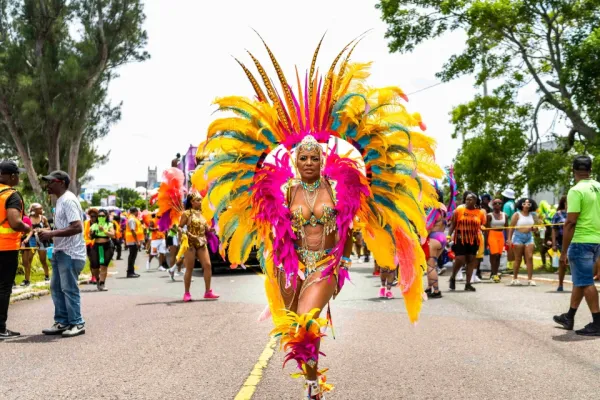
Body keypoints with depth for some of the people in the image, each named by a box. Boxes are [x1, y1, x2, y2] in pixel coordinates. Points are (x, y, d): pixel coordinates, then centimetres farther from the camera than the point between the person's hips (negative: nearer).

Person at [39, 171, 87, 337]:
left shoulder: (68, 200, -16)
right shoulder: (60, 201, 15)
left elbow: (77, 227, -25)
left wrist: (51, 233, -22)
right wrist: (49, 234, 10)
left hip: (70, 253, -10)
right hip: (60, 252, 10)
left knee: (69, 289, -4)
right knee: (56, 288, 13)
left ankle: (77, 324, 5)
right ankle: (62, 322, 21)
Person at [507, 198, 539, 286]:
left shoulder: (532, 215, 10)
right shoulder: (517, 214, -1)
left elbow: (535, 229, 20)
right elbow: (511, 227, -5)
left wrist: (534, 228, -4)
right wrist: (509, 239, -12)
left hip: (529, 237, 4)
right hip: (518, 237, -3)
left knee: (530, 258, -5)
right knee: (518, 259, 1)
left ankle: (530, 279, -3)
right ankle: (515, 278, 12)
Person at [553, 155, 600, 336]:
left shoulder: (576, 191, -14)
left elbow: (570, 222, -18)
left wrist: (564, 251, -14)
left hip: (581, 242, -8)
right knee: (580, 279, 17)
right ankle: (569, 317, 27)